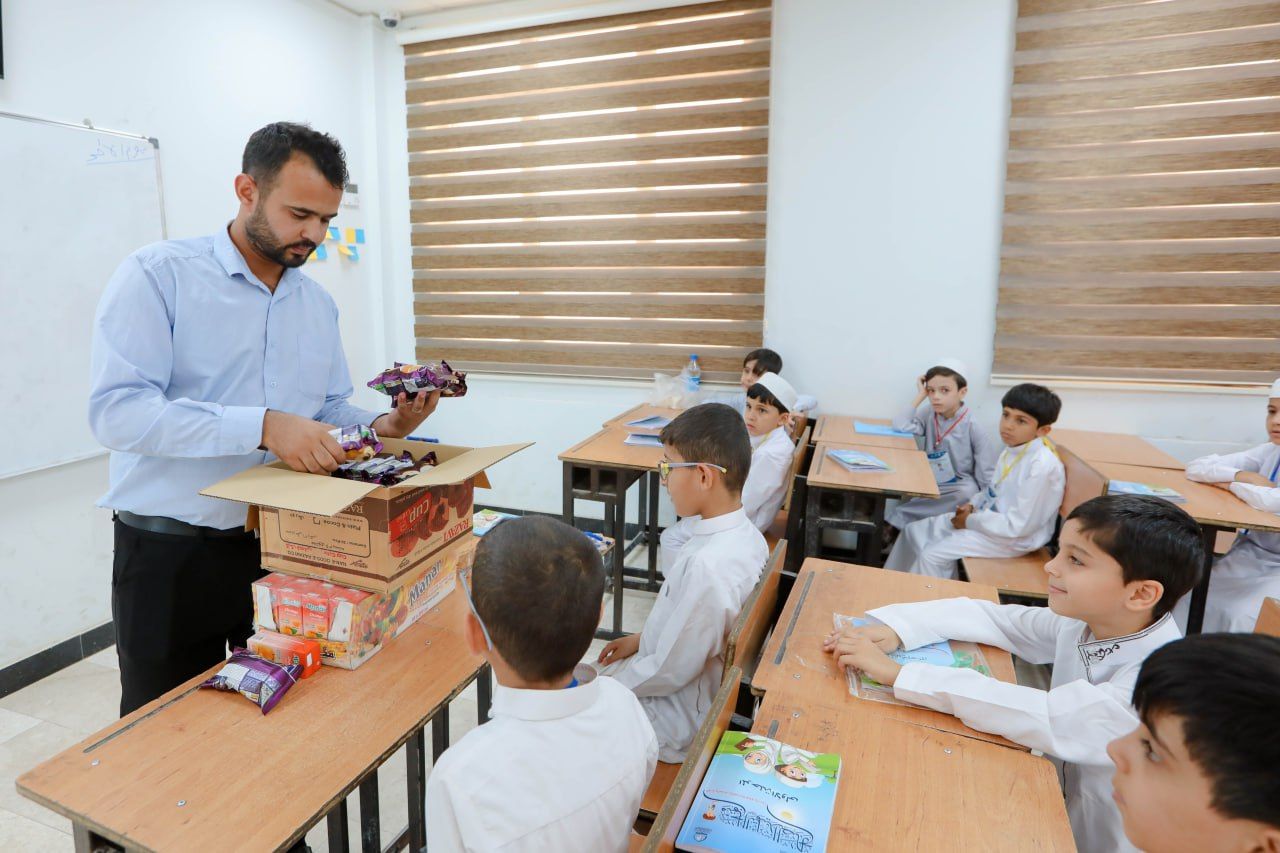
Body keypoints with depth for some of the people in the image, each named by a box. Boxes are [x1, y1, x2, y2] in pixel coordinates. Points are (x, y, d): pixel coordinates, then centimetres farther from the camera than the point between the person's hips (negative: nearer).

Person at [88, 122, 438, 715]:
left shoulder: (318, 303, 8)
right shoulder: (157, 275, -10)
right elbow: (115, 409, -21)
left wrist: (389, 425, -9)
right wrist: (263, 427, -31)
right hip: (171, 554, -4)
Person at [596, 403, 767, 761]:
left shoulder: (707, 566, -35)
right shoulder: (745, 534, -7)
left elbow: (671, 671, -24)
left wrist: (607, 682, -9)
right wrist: (640, 639, 9)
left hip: (677, 724, -8)